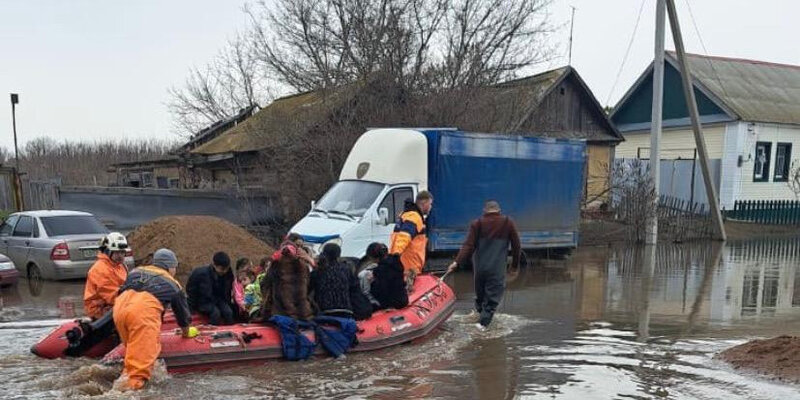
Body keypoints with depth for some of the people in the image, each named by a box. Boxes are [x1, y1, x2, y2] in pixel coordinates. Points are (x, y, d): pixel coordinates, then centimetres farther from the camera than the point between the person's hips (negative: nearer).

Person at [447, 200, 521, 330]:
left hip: (480, 266, 2)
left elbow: (469, 245, -11)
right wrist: (515, 264, 16)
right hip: (497, 269, -2)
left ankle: (478, 310, 38)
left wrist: (457, 262, -14)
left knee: (480, 291, 24)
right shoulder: (508, 223, 1)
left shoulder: (477, 223, 0)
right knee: (493, 296, 3)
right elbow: (516, 246, 5)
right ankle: (484, 322, -1)